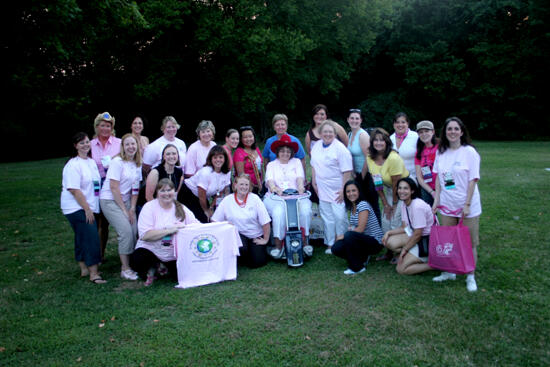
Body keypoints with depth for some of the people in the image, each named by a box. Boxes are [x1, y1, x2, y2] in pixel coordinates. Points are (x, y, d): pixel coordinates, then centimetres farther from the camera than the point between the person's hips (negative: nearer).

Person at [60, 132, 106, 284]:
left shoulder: (91, 162, 12)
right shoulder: (73, 165, -15)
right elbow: (74, 190, -19)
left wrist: (90, 208, 14)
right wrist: (87, 209, -19)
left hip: (88, 207, 8)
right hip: (76, 207, -8)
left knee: (82, 238, 17)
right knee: (91, 238, -12)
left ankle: (84, 269, 27)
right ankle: (93, 274, -8)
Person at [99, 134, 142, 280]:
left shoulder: (137, 164, 6)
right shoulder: (117, 162, -14)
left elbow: (135, 188, 7)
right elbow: (114, 188, -16)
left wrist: (132, 208, -1)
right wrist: (124, 210, -13)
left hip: (125, 200, 6)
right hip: (110, 200, -6)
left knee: (134, 230, -8)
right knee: (126, 231, -17)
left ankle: (127, 263, 9)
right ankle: (125, 269, -6)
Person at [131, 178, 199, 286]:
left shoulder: (181, 208, 5)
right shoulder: (149, 207, -7)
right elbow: (145, 235, -19)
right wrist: (169, 230, -27)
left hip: (174, 255, 3)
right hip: (151, 249, -3)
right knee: (137, 260, -33)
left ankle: (163, 266, 15)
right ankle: (152, 269, 5)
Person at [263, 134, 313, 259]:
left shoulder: (296, 162, 19)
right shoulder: (271, 165, 17)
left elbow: (300, 177, 3)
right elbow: (269, 180, -1)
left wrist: (301, 187, -21)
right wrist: (274, 188, -24)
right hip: (275, 197, -1)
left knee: (305, 209, -30)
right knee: (279, 211, -33)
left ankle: (305, 241, -18)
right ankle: (278, 245, -28)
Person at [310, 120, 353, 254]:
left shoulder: (340, 149, -12)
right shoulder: (316, 146, 9)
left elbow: (347, 172, -14)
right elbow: (314, 165, 20)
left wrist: (343, 190, -17)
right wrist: (314, 182, 13)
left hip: (337, 191, -6)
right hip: (322, 191, 6)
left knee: (340, 217, -7)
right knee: (327, 218, 10)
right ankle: (330, 244, 20)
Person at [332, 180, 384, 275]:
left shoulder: (363, 205, -17)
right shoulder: (352, 207, 9)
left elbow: (360, 229, -22)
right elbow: (352, 228, 9)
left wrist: (343, 235, -13)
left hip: (375, 243, -8)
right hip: (363, 240, 8)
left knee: (349, 235, -33)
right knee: (336, 248, -11)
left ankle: (357, 267, -15)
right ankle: (363, 257, 11)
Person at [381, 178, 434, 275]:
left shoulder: (417, 206, -24)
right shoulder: (404, 204, 4)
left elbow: (417, 234, -21)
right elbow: (405, 227, 9)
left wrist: (404, 249, -10)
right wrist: (389, 232, -7)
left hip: (428, 240, -9)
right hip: (415, 235, 9)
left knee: (401, 269, -10)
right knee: (389, 242, -9)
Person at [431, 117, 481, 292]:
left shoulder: (469, 152, -8)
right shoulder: (441, 152, 5)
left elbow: (473, 180, -10)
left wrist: (467, 204, -13)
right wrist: (436, 199, 5)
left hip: (467, 205, -4)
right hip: (447, 204, 4)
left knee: (469, 242, 4)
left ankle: (470, 277, 18)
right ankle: (449, 272, 27)